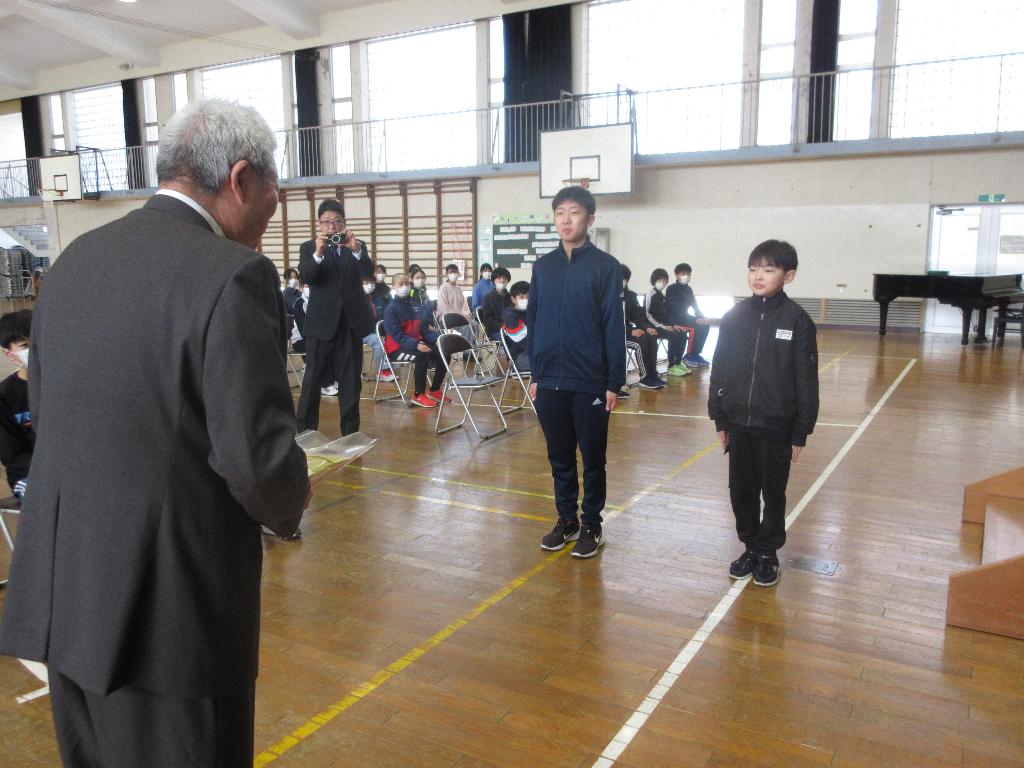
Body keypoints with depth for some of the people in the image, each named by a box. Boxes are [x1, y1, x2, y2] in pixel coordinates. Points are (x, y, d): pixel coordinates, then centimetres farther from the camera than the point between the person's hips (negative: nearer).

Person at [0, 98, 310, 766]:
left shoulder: (73, 260, 5)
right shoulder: (233, 275, -19)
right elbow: (259, 457, -22)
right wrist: (291, 504, -1)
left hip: (64, 592, 7)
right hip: (172, 610, -7)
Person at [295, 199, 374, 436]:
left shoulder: (356, 246, 9)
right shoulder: (308, 247, 3)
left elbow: (369, 272, -7)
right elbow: (305, 277, -14)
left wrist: (355, 248, -24)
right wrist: (318, 253, -31)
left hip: (351, 321, 2)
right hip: (321, 322, -2)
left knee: (350, 380, 8)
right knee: (313, 379, 2)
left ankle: (350, 431, 18)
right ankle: (304, 431, 11)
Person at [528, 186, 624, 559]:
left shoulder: (605, 266, -5)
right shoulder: (543, 266, 8)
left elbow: (614, 326, -6)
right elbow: (533, 321, 11)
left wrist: (614, 383, -8)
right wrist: (534, 374, 9)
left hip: (590, 383, -4)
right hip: (549, 382, 4)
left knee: (592, 459, 8)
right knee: (560, 457, 14)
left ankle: (591, 525, 23)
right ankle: (566, 519, 29)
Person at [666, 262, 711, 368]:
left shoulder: (688, 289, 10)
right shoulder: (671, 289, -13)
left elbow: (695, 307, 13)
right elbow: (677, 311, -22)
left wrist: (703, 318, -6)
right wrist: (695, 320, -26)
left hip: (683, 317, 8)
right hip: (672, 320, -8)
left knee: (705, 324, -6)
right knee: (697, 326, -24)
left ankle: (696, 354, -2)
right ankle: (689, 357, -16)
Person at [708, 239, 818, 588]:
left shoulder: (797, 320, -8)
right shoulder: (734, 317, 1)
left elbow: (806, 380, -6)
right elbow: (719, 369, 7)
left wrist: (801, 432, -6)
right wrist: (719, 419, 6)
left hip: (776, 427, -3)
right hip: (738, 424, 3)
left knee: (773, 493, 10)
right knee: (741, 490, 12)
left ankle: (768, 553, 28)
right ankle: (750, 547, 31)